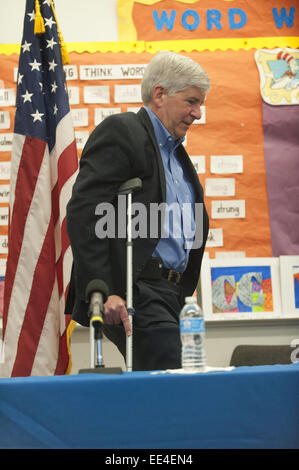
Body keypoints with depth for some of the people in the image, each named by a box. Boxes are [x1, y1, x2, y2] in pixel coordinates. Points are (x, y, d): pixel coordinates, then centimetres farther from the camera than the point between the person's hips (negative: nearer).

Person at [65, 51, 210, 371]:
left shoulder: (175, 151, 24)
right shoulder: (120, 131, -4)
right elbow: (83, 213, -15)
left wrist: (181, 292, 18)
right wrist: (102, 292, -22)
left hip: (167, 294, 9)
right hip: (131, 293, -9)